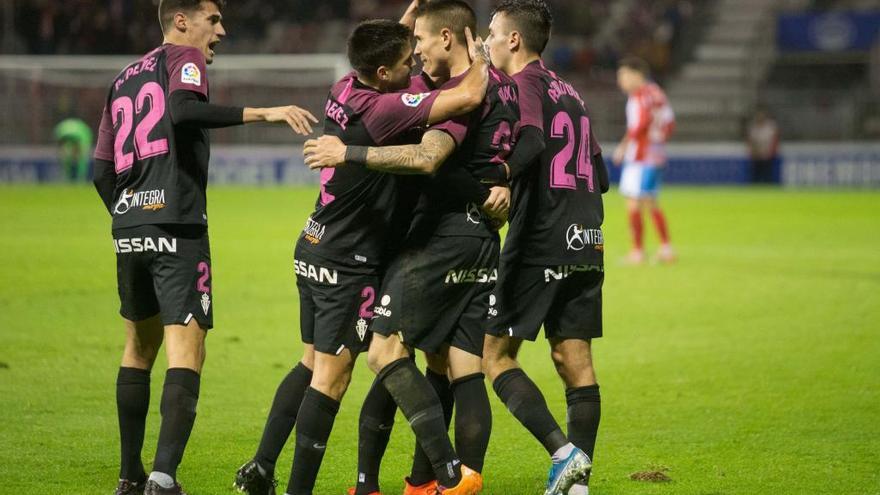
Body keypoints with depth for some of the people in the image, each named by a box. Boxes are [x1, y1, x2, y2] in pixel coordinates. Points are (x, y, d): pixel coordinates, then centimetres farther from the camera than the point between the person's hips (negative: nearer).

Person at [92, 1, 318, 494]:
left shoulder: (124, 79, 21)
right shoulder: (184, 58, 1)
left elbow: (102, 171, 20)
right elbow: (184, 110, -23)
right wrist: (262, 113, -25)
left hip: (129, 228, 7)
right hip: (177, 226, -7)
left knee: (140, 345, 20)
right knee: (186, 349, -11)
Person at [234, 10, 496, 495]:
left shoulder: (345, 91, 1)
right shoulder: (384, 109, -23)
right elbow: (468, 96, -27)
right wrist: (481, 56, -7)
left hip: (316, 250, 9)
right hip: (349, 264, -9)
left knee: (313, 363, 18)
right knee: (332, 375, -4)